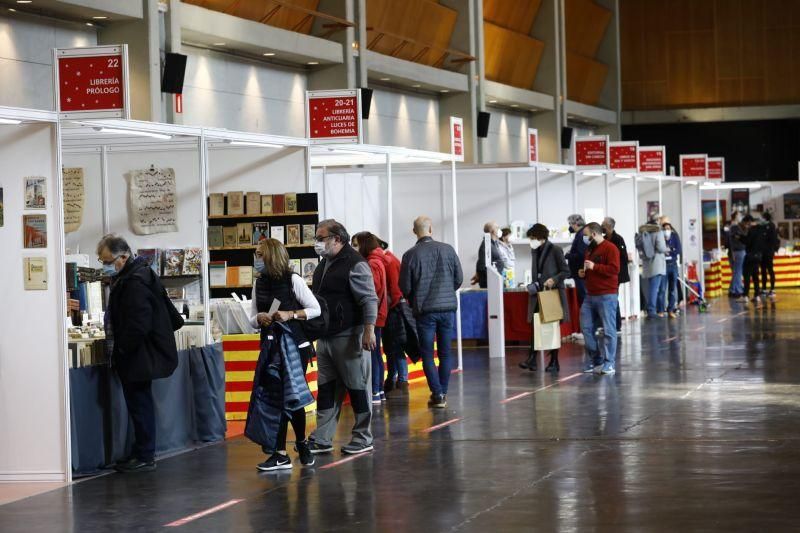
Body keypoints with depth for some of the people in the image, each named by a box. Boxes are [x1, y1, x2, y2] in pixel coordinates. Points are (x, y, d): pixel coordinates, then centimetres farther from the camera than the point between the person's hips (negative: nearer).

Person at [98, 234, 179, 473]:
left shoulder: (136, 282, -21)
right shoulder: (129, 277, 13)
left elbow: (138, 325, -26)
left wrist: (121, 350, -17)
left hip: (139, 356, -11)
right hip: (137, 357, 11)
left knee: (140, 404, -4)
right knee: (139, 404, 14)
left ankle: (145, 458, 2)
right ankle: (143, 453, 21)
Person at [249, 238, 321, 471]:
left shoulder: (293, 280, -8)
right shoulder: (259, 284, 8)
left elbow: (316, 309, -7)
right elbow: (253, 319, 11)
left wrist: (290, 315, -20)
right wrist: (259, 318, -11)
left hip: (296, 346, -5)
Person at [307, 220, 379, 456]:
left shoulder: (355, 264, -12)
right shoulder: (323, 265, 16)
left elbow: (370, 299, -16)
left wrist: (369, 331, -22)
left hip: (349, 337, -9)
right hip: (326, 337, 9)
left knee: (357, 388, 0)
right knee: (326, 389, 8)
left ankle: (363, 438, 8)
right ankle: (322, 439, 11)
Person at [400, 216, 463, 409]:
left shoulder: (411, 255, -8)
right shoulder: (448, 250, -1)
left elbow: (405, 287, -3)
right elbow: (459, 279, 5)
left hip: (425, 310, -2)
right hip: (448, 307, 2)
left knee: (427, 354, 4)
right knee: (445, 353, 12)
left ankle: (437, 394, -3)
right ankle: (443, 393, 14)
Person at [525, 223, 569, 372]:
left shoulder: (555, 250, -8)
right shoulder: (534, 251, 11)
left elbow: (566, 271, -7)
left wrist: (554, 279, -21)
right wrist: (533, 284, 6)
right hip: (538, 293, 5)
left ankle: (554, 362, 9)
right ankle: (532, 359, -4)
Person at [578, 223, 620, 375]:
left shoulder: (610, 248, -8)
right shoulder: (590, 250, 20)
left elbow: (614, 269, -19)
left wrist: (594, 267, -19)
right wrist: (583, 273, 11)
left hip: (607, 295, -9)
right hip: (590, 295, 9)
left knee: (608, 329, -5)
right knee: (587, 328, 4)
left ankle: (609, 363, -2)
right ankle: (594, 360, 13)